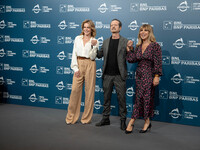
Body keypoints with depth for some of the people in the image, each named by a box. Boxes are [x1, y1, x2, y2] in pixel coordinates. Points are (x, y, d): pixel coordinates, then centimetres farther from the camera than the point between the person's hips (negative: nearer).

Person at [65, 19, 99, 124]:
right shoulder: (77, 39, 11)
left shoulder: (94, 41, 5)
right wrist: (75, 68, -2)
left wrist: (93, 46, -16)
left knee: (89, 91, 1)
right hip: (78, 65, 1)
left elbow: (92, 57, -3)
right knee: (75, 90, -3)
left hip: (89, 65, -1)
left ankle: (86, 118, 12)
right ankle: (71, 118, 8)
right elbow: (74, 54, 7)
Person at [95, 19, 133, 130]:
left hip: (119, 75, -4)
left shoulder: (125, 42, -1)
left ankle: (123, 121, 12)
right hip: (107, 75, 4)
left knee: (121, 98, 1)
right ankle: (106, 119, 23)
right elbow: (99, 55, 14)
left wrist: (130, 48, -21)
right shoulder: (106, 42, 12)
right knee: (106, 97, 11)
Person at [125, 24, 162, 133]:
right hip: (139, 74, 6)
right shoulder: (138, 47, 12)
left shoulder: (155, 46, -6)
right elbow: (131, 59, 4)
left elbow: (158, 63, -9)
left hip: (149, 75, -6)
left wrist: (157, 76, -14)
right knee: (139, 98, 4)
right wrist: (128, 49, 1)